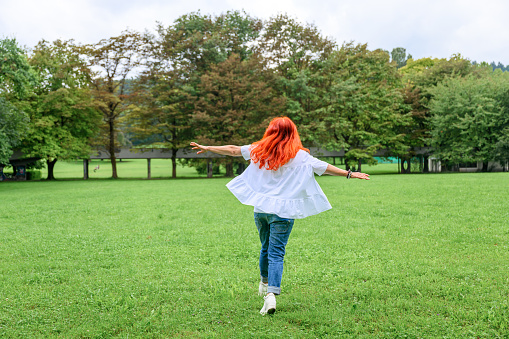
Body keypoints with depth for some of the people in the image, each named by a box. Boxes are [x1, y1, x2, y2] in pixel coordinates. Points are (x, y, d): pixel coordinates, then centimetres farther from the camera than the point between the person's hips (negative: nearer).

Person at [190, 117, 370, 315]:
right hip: (283, 210, -3)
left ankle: (264, 282, 39)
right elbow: (324, 168, 0)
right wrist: (349, 174, 9)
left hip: (260, 208, 3)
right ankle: (271, 293, -17)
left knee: (266, 247, 22)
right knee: (276, 253, -4)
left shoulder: (259, 150, 6)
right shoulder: (299, 155, -2)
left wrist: (207, 148, 28)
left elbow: (233, 150, 15)